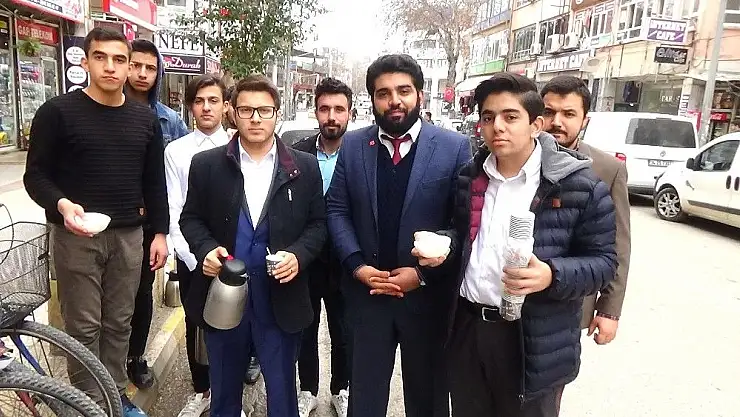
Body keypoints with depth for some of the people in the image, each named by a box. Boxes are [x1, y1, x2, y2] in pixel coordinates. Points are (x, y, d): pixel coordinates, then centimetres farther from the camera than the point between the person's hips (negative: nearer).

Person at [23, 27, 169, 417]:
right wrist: (61, 205, -23)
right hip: (77, 235, -3)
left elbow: (154, 181, 11)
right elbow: (36, 175, -4)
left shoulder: (145, 118, 8)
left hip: (129, 235, 3)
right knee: (83, 327, 5)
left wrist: (160, 231, 7)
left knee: (119, 324, 12)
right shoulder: (58, 111, -4)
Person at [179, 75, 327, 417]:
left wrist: (299, 254, -15)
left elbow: (318, 223, 3)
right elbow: (191, 218, 6)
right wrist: (206, 248, -14)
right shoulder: (206, 164, 0)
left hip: (280, 298, 0)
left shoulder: (304, 167, 0)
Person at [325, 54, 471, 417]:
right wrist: (356, 265, -10)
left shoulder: (454, 147, -8)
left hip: (428, 294, -1)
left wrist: (424, 273, -14)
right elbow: (336, 210, 2)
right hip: (366, 291, 2)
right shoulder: (353, 145, 1)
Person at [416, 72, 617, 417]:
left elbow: (603, 261, -8)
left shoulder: (579, 185, -12)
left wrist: (552, 276, -26)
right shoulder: (469, 177, 5)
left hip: (535, 343, -4)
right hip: (467, 328, 5)